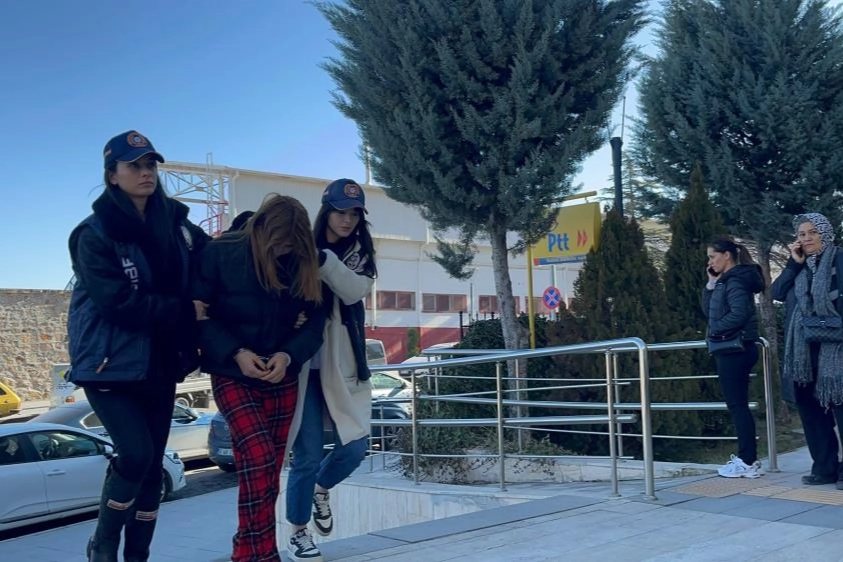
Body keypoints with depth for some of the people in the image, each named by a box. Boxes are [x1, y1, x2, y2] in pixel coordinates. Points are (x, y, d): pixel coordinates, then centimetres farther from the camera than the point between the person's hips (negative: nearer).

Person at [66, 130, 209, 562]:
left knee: (152, 464, 8)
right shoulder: (94, 235, -11)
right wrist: (185, 311, -18)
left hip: (160, 364, 5)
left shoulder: (173, 222, 4)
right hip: (110, 363, -5)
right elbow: (119, 303, -21)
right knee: (135, 454, -15)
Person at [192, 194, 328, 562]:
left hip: (282, 378, 4)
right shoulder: (220, 254, -13)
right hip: (233, 376, -4)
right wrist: (235, 352, -20)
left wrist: (289, 355, -18)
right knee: (258, 460, -18)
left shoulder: (302, 264, -4)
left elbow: (315, 321, -1)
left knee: (269, 469, 6)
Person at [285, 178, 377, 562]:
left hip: (342, 366, 3)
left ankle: (321, 488, 34)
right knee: (307, 454, -1)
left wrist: (323, 258, -25)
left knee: (355, 446, 0)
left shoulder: (360, 254, 6)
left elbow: (354, 291, -14)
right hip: (302, 366, -3)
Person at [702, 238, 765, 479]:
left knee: (737, 404, -6)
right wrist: (711, 283, 7)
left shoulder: (735, 280, -14)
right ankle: (746, 456, 20)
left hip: (734, 349, -10)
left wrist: (715, 330, -15)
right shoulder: (726, 281, 16)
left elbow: (739, 314, -28)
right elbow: (708, 310, 16)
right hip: (732, 349, 10)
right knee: (737, 404, 13)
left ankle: (749, 462, -2)